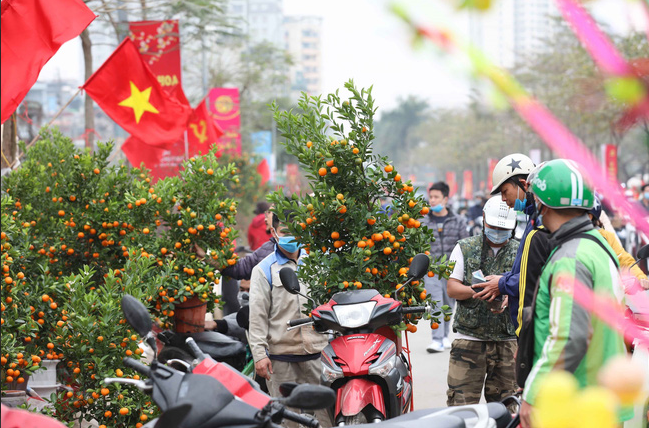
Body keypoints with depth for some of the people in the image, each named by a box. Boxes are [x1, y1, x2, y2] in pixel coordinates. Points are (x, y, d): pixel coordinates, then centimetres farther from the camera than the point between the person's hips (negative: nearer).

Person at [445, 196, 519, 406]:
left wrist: (508, 299, -20)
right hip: (469, 339, -1)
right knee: (460, 402, -7)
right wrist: (475, 291, -19)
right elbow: (452, 288, 3)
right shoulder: (465, 248, 9)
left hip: (507, 340, 1)